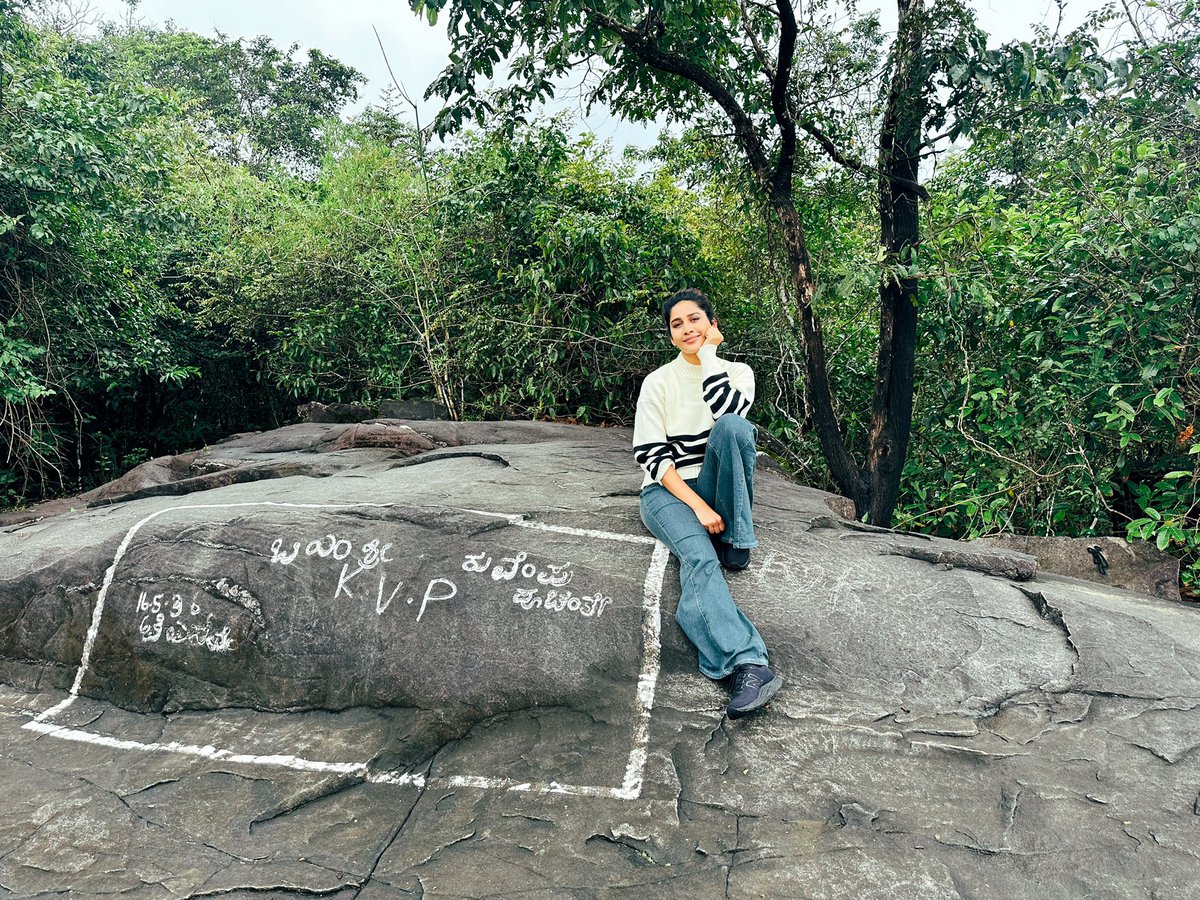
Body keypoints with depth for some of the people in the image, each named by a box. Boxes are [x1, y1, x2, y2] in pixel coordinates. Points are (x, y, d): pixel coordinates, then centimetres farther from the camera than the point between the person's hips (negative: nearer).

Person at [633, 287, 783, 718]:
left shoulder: (738, 372, 5)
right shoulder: (658, 382, -1)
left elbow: (729, 411, -20)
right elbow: (651, 454, -9)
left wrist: (709, 352, -13)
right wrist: (696, 505, -20)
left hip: (716, 488, 2)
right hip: (668, 491, -2)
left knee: (731, 426, -29)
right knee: (698, 557, -34)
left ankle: (736, 542, -20)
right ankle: (749, 664, -49)